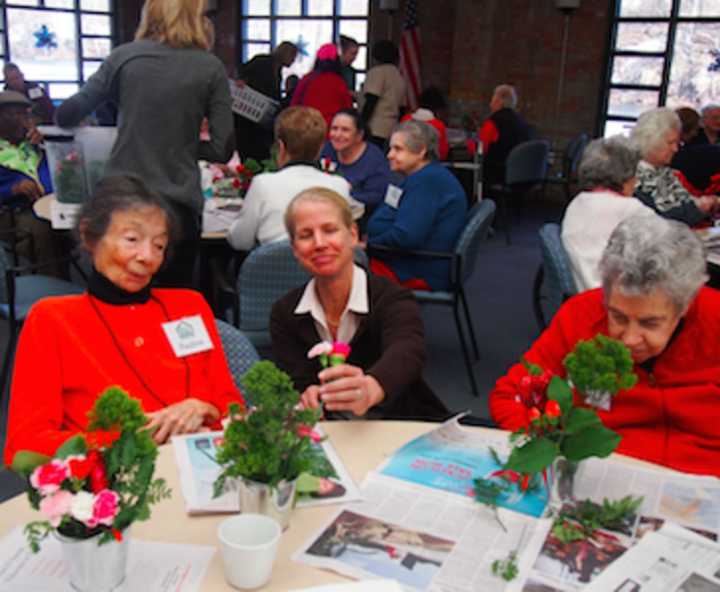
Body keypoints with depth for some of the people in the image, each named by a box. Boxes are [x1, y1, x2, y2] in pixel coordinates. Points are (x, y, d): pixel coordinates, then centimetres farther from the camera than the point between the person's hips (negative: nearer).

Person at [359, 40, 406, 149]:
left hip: (374, 130, -8)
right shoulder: (400, 77, 20)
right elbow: (401, 107, 21)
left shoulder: (378, 71, -3)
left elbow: (371, 100, -13)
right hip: (391, 131, 8)